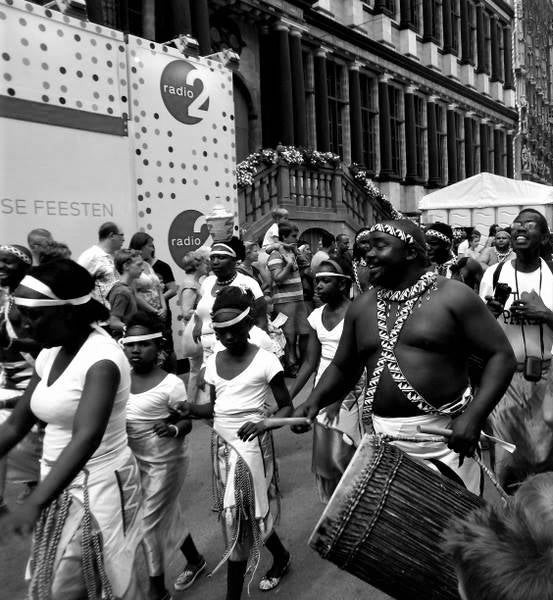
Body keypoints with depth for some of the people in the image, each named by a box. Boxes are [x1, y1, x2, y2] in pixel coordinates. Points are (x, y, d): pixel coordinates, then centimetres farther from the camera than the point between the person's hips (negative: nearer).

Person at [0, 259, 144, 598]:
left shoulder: (101, 358, -24)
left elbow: (87, 437, -35)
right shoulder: (50, 354, 2)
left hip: (98, 485, -8)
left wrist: (34, 504, -43)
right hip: (61, 483, 8)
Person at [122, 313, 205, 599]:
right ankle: (195, 561, 46)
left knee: (149, 522, 3)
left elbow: (187, 421, -14)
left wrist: (172, 430, -34)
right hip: (135, 460, 6)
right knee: (168, 517, 21)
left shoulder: (171, 384, -19)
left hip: (165, 462, -6)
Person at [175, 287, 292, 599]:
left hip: (251, 443, -6)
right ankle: (281, 557, 42)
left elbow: (287, 406, -7)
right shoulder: (213, 362, 4)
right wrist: (191, 409, -5)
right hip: (222, 444, 6)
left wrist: (264, 423, -25)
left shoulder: (265, 360, -12)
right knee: (247, 512, 16)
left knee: (238, 515, -1)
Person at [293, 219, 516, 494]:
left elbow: (501, 355, -8)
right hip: (382, 442, 4)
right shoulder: (362, 307, 7)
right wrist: (315, 400, -5)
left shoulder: (453, 296, -7)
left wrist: (475, 415, -20)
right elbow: (342, 368, 13)